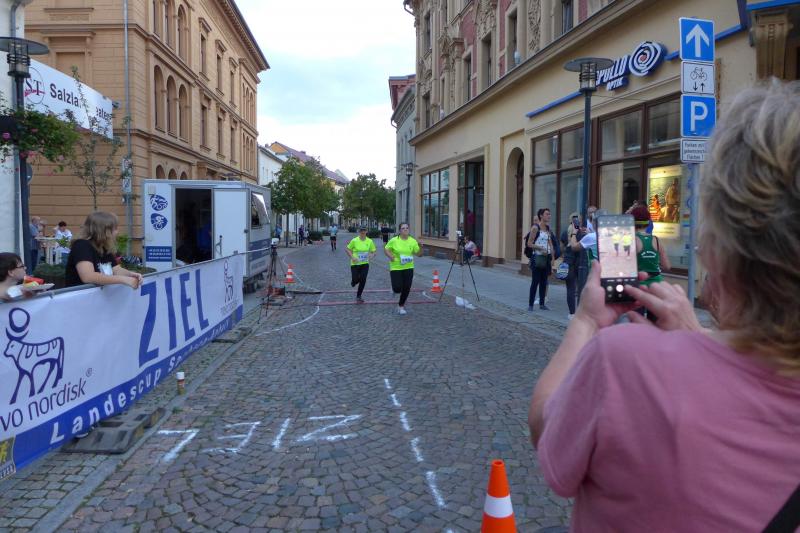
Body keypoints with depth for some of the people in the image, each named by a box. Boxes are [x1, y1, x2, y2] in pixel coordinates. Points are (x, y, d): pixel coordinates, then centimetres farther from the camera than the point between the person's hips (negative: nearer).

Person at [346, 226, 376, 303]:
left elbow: (373, 251, 6)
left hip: (365, 264, 2)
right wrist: (352, 257, -14)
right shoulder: (354, 241, -9)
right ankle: (353, 281, 40)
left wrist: (372, 255, -17)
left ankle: (358, 296, 16)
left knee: (363, 280, -3)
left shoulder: (370, 241, -3)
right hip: (355, 264, -2)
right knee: (355, 279, -1)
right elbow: (347, 249, 0)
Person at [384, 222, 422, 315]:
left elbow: (419, 254, 2)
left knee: (406, 289, 3)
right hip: (395, 268, -2)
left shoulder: (413, 241, -1)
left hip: (408, 268, 2)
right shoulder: (394, 240, -7)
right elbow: (386, 249, 4)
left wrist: (421, 247, -18)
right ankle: (395, 289, 32)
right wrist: (390, 256, -15)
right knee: (397, 288, -8)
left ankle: (401, 306, 25)